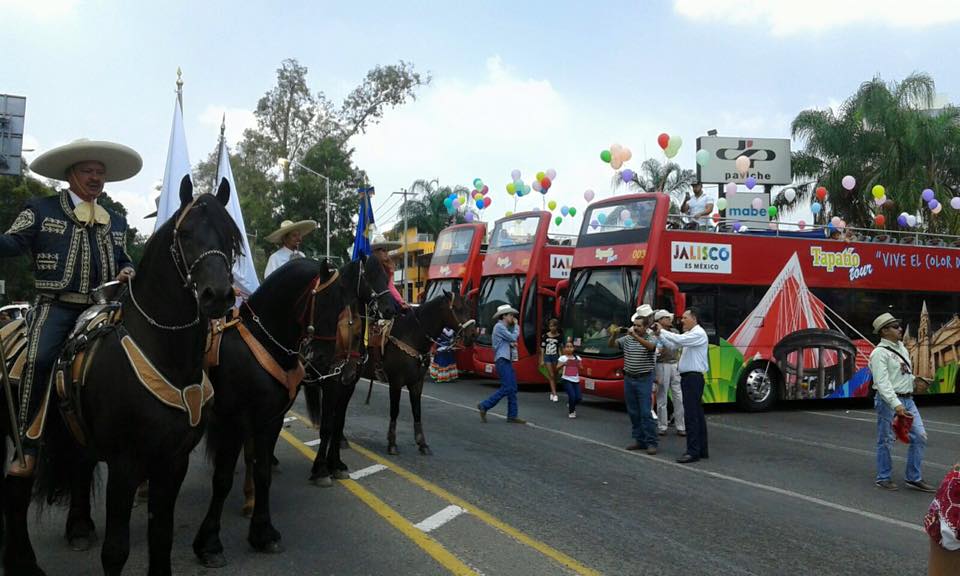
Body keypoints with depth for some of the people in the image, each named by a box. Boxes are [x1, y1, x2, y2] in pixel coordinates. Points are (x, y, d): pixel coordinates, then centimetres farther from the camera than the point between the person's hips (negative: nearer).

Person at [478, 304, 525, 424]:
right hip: (502, 360, -10)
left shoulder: (504, 327, 21)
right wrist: (516, 326, 2)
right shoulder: (499, 326, -9)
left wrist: (512, 343, 0)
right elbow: (513, 337, -13)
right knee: (506, 388, -14)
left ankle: (512, 415, 7)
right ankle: (484, 406, -6)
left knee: (513, 389, 5)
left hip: (507, 361, 10)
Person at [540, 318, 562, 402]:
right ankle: (554, 394, -7)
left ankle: (552, 393, 18)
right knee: (551, 375, -4)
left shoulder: (559, 337, -2)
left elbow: (560, 348, -1)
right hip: (547, 357, 0)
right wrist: (542, 360, 3)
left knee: (554, 376, 6)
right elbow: (542, 348, 5)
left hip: (556, 356, 0)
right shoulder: (545, 336, 1)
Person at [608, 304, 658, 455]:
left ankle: (651, 442, -2)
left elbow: (650, 346, -27)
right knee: (633, 412, 8)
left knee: (646, 413, -7)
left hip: (644, 380, -5)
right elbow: (611, 345, 1)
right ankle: (640, 440, 17)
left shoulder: (650, 338, -5)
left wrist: (635, 335, -40)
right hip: (629, 379, 5)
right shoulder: (627, 339, 6)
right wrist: (614, 335, -20)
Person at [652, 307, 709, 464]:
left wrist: (662, 331, -13)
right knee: (697, 414, 12)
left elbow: (678, 339, -25)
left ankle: (693, 452, -7)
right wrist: (659, 334, 3)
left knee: (691, 415, -9)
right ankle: (702, 449, 18)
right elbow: (672, 345, 16)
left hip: (693, 378, -10)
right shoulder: (690, 334, 17)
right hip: (689, 378, 10)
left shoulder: (698, 333, -12)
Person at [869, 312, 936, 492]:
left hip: (907, 400, 8)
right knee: (886, 441, 2)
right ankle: (883, 478, 17)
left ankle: (914, 478, 16)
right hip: (889, 401, -8)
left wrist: (914, 380, 10)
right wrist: (896, 405, -29)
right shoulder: (880, 353, -15)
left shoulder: (901, 347, 13)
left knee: (920, 436, 6)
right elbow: (882, 382, -22)